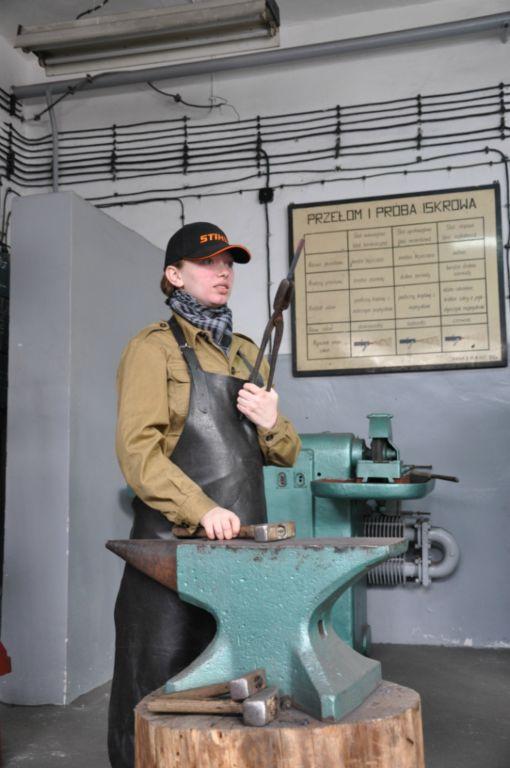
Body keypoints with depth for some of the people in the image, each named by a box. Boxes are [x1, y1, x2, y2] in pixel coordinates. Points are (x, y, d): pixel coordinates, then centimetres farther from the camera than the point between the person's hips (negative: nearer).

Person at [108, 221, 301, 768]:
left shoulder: (248, 353, 17)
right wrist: (201, 509, -24)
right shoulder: (154, 347, -1)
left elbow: (285, 454, 17)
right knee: (161, 687, 2)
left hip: (245, 542, 6)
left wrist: (271, 422, -4)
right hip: (176, 540, -6)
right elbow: (137, 448, -13)